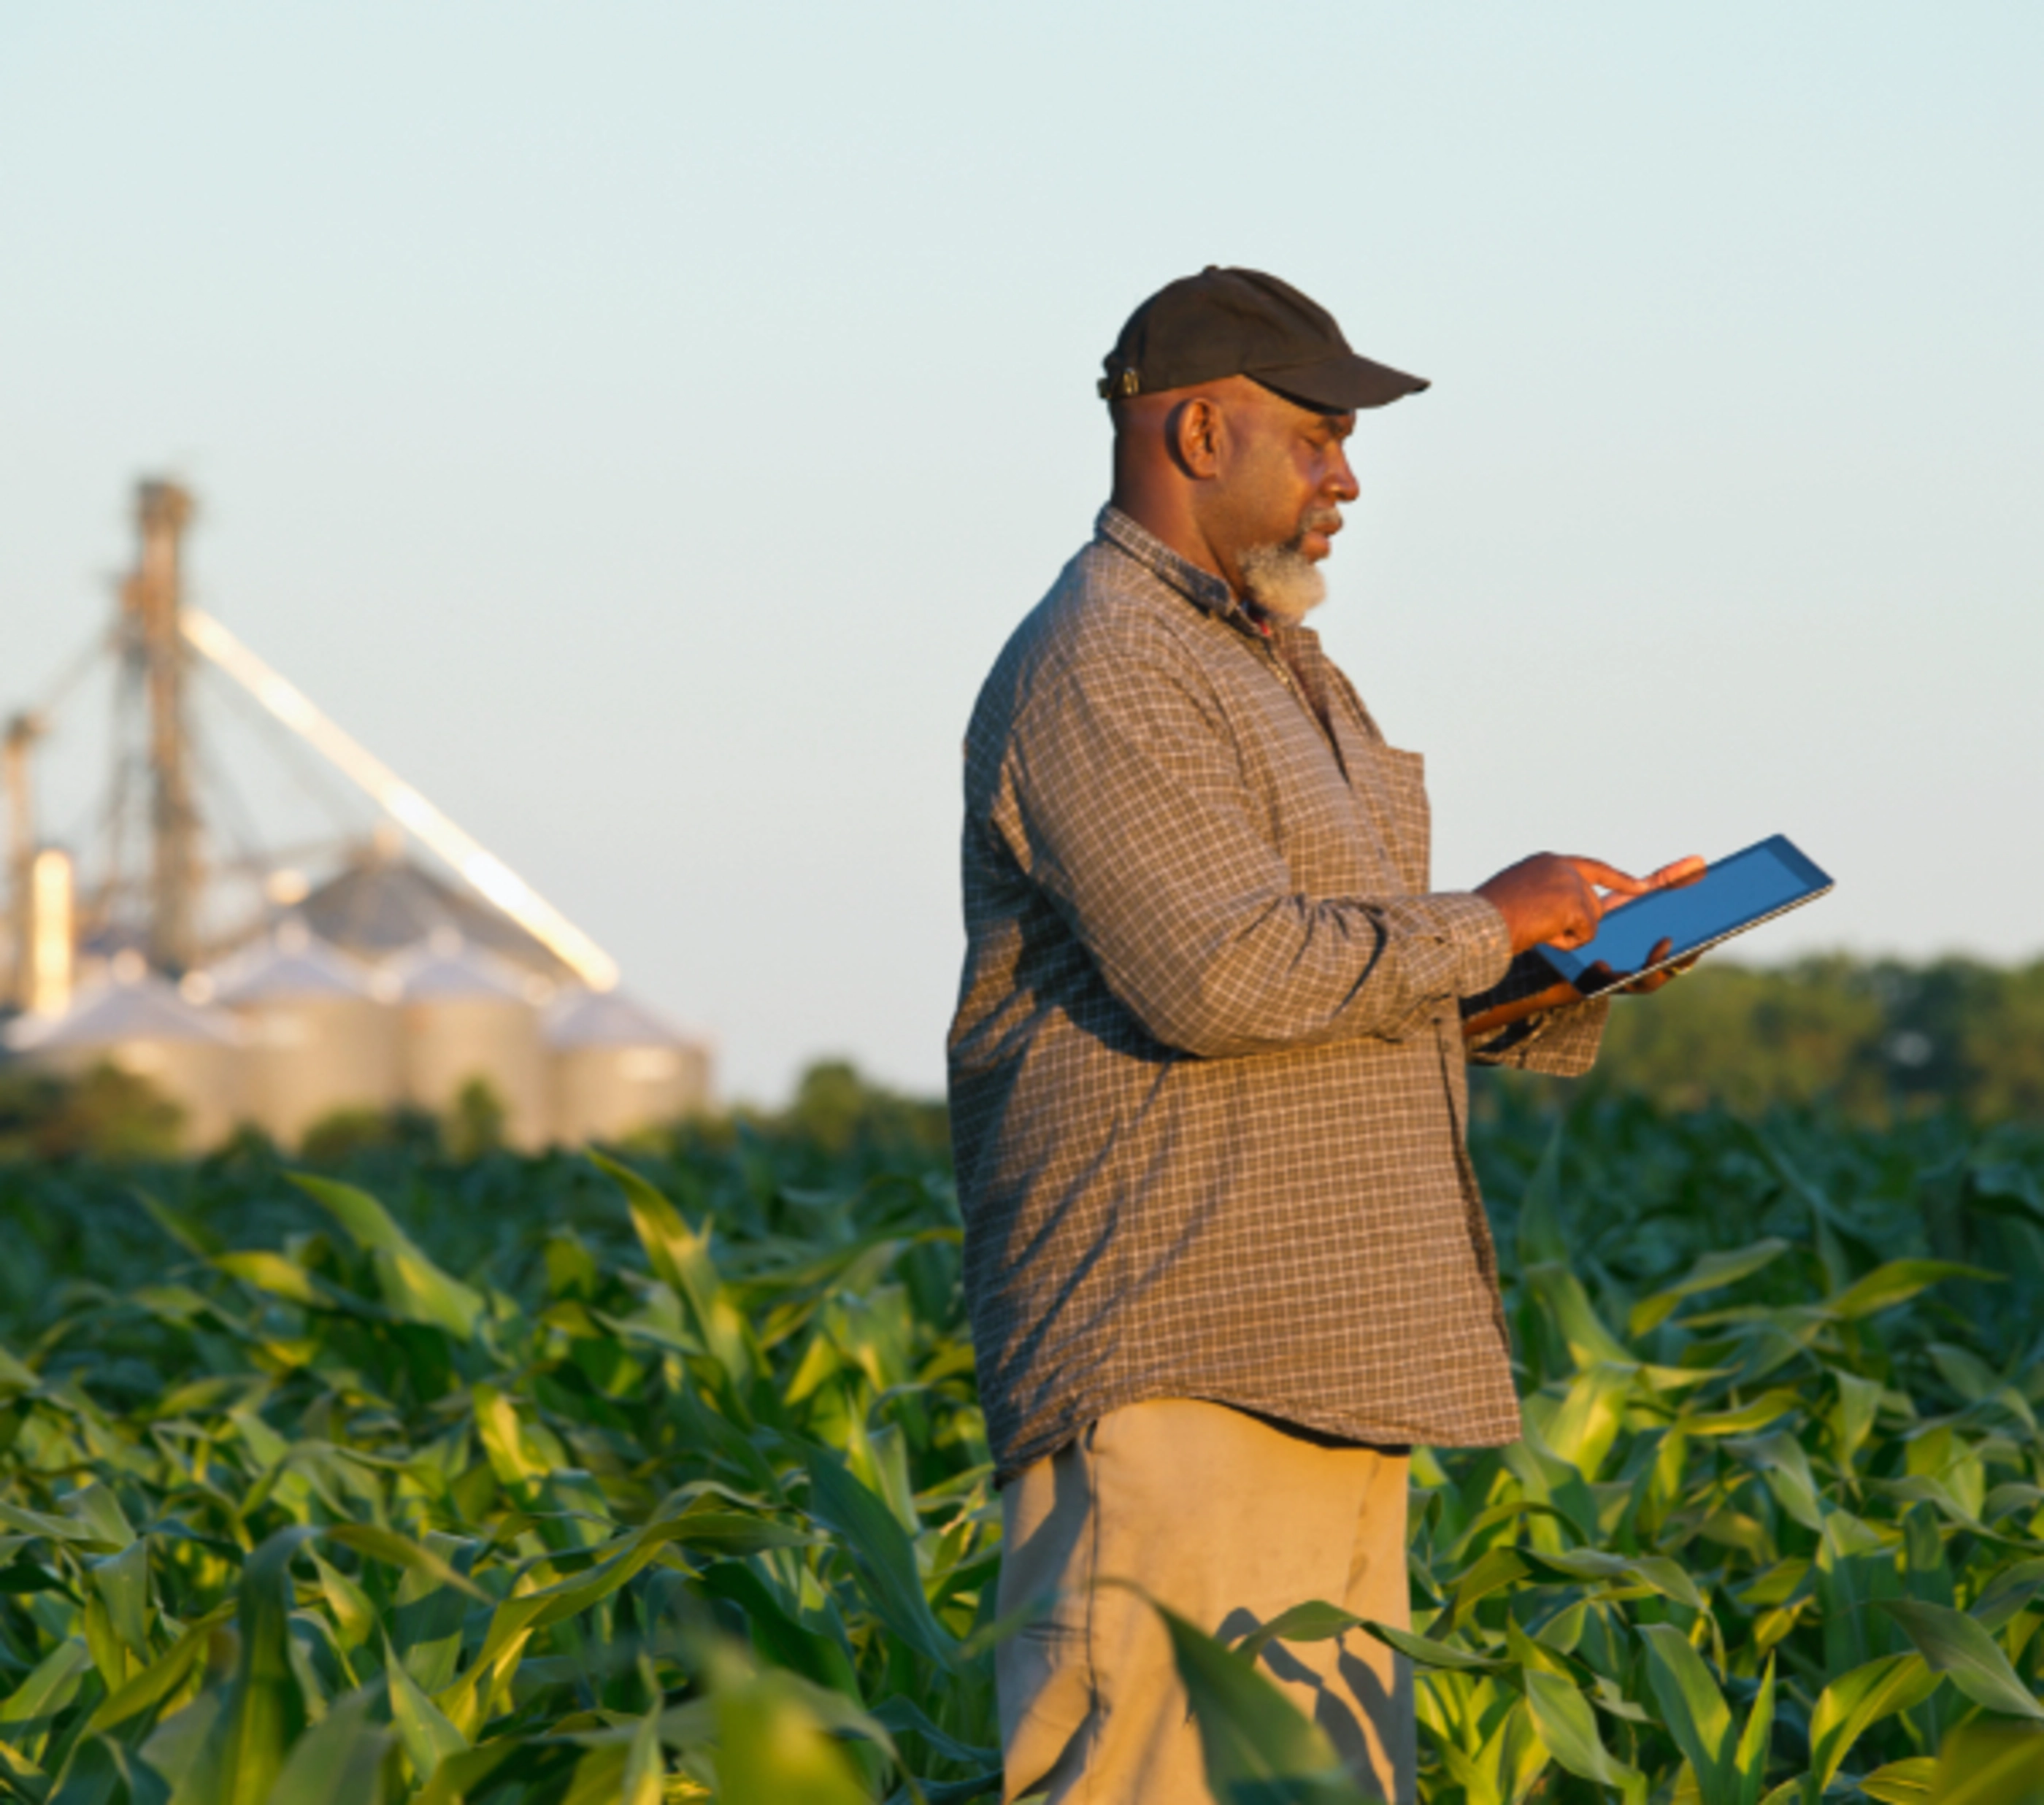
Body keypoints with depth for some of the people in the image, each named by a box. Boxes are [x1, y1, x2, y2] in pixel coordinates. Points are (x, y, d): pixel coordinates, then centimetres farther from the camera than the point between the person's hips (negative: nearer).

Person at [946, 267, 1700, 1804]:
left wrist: (1579, 960, 9)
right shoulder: (1098, 671, -11)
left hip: (1328, 1369, 10)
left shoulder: (1284, 670, 23)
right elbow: (1220, 973, -22)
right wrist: (1484, 927, -11)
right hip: (1169, 1365, -10)